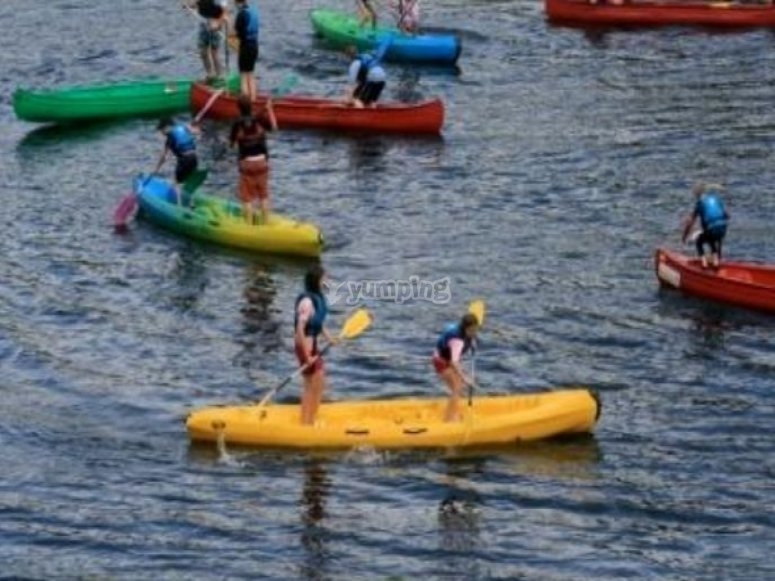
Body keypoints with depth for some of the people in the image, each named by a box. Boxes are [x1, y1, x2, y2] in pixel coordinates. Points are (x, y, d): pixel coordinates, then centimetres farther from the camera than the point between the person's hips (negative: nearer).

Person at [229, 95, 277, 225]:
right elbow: (274, 127, 10)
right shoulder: (260, 121, -10)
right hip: (261, 161, 2)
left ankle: (249, 225, 8)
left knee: (247, 198, 7)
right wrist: (269, 109, 17)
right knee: (264, 196, 16)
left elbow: (232, 143, -4)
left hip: (246, 162, -2)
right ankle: (265, 223, 21)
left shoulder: (238, 124, -14)